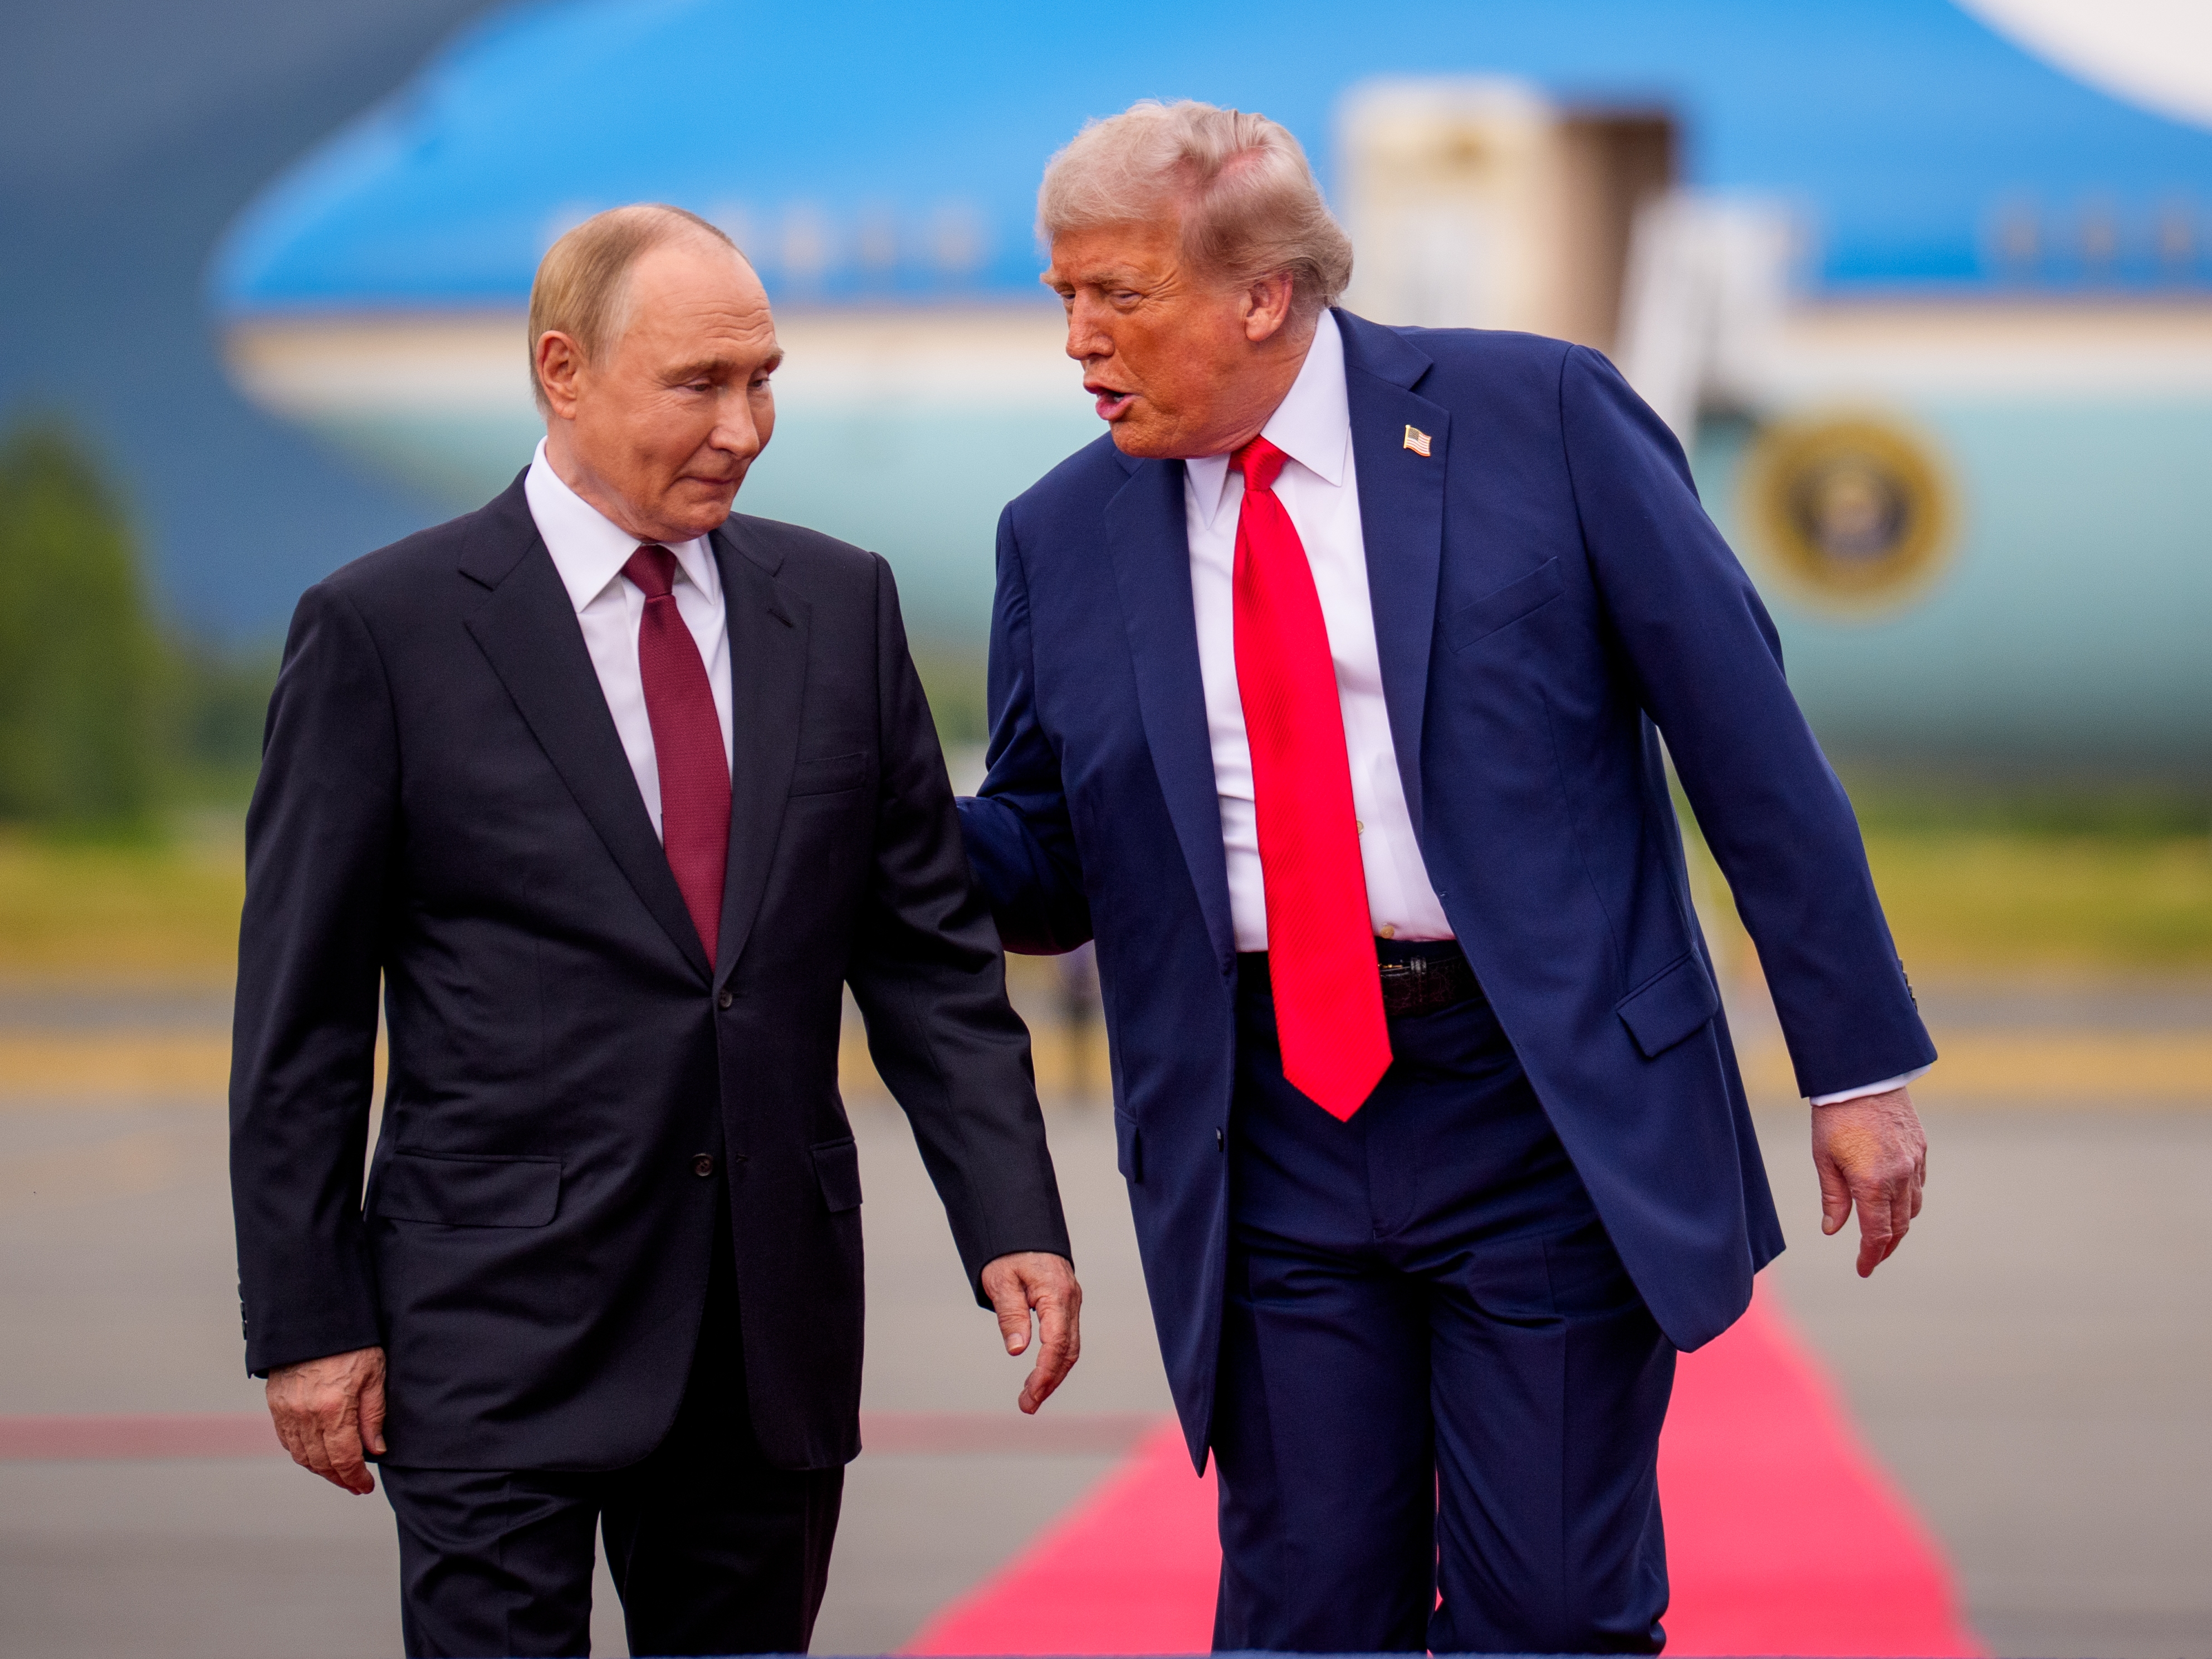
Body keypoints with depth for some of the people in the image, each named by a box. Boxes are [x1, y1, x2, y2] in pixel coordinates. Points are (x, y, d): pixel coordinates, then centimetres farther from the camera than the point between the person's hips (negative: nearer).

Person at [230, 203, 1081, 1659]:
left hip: (774, 1325, 4)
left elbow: (930, 947, 10)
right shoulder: (381, 631, -3)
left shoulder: (839, 606, 9)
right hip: (498, 1327, -4)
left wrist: (1012, 1222, 0)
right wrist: (309, 1320, -5)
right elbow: (299, 1017, -2)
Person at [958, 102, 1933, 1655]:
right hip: (1268, 1152, 3)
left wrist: (1860, 1063, -3)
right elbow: (1045, 862, 13)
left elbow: (1746, 737, -2)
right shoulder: (1065, 536, 7)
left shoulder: (1538, 418, -3)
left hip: (1554, 1111, -3)